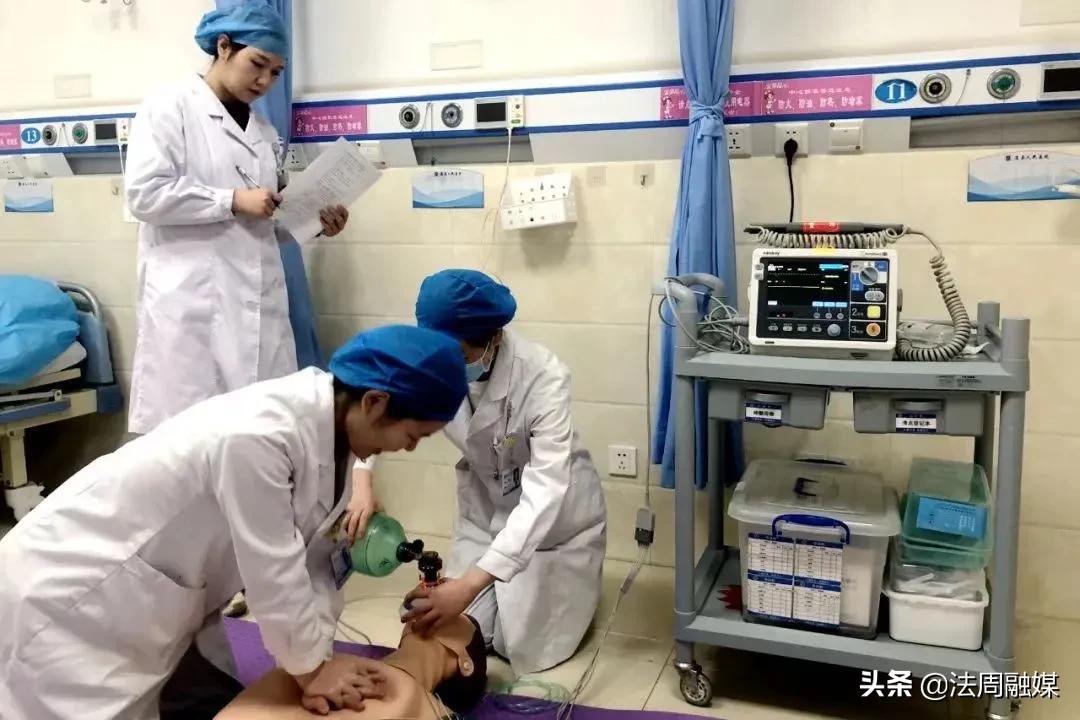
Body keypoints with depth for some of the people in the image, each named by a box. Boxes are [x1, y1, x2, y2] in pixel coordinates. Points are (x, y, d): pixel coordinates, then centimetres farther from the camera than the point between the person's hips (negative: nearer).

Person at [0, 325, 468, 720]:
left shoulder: (327, 420, -7)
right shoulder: (258, 436, -34)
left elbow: (311, 551, -1)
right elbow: (272, 572, -25)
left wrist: (315, 655, -6)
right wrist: (309, 666, -11)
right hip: (70, 592, -8)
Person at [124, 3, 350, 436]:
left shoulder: (264, 132, 18)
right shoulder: (169, 109, 1)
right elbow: (144, 193, -11)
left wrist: (315, 221, 3)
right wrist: (233, 201, -13)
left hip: (258, 305, 6)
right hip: (191, 303, -5)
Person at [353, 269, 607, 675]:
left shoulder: (543, 377, -34)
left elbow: (546, 491, -41)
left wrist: (470, 583, -48)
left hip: (556, 514, -4)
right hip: (485, 508, 4)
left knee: (521, 645, -2)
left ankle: (572, 585, 27)